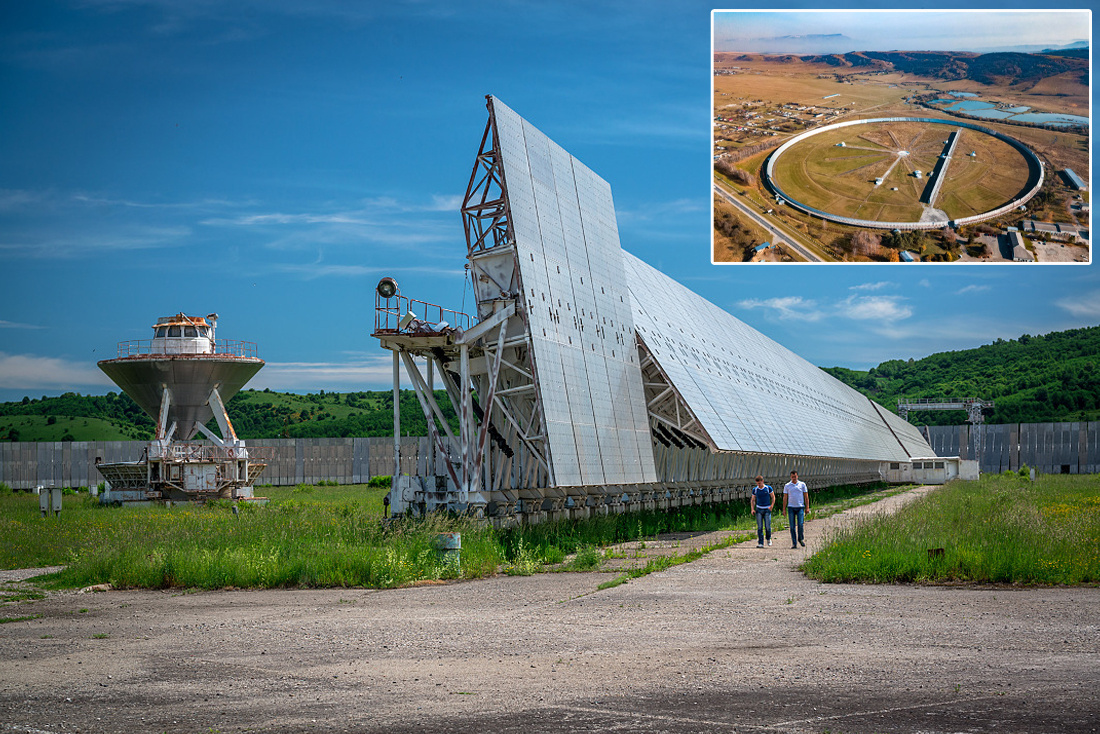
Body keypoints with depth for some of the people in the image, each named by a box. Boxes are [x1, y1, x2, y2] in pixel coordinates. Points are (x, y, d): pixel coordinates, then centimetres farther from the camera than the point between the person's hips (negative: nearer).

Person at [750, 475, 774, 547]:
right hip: (759, 509, 2)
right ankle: (760, 543, -3)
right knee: (759, 527, -4)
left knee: (767, 527, -5)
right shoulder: (755, 489, 4)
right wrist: (752, 509, -1)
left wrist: (772, 506, -9)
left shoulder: (768, 488, -1)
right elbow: (753, 500, 12)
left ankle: (769, 539, 23)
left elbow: (773, 497, 6)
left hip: (767, 509, -2)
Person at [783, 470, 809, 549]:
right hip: (791, 508, 1)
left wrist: (807, 507, 0)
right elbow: (785, 498, 8)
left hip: (800, 507, -1)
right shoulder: (787, 486, 7)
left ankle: (801, 539, 13)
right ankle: (794, 543, 3)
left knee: (800, 524, -12)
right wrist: (784, 509, 2)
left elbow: (806, 497, 7)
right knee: (792, 526, -2)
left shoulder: (802, 484, 6)